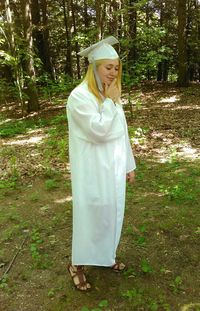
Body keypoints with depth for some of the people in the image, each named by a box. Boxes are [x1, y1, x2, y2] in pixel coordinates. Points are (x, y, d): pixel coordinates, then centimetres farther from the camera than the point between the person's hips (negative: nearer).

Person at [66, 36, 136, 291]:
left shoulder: (110, 94, 7)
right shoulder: (79, 96, -16)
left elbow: (122, 133, 11)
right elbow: (99, 131, -25)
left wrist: (129, 165, 13)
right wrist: (111, 102, -16)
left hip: (113, 168, 7)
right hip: (93, 171, -7)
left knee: (111, 213, 18)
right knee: (90, 216, 6)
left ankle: (106, 256, 41)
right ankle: (77, 264, 30)